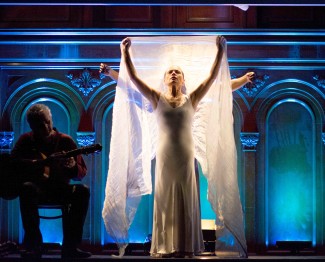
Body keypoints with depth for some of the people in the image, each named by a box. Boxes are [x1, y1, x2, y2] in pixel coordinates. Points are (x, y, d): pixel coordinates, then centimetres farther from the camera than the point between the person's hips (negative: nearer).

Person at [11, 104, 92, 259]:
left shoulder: (65, 141, 6)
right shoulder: (26, 140, 5)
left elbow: (81, 173, 5)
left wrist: (73, 167, -20)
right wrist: (43, 162, -26)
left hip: (60, 189, 2)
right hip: (36, 188, -1)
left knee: (82, 191, -27)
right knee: (27, 188, -36)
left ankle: (70, 246, -26)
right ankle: (33, 245, -32)